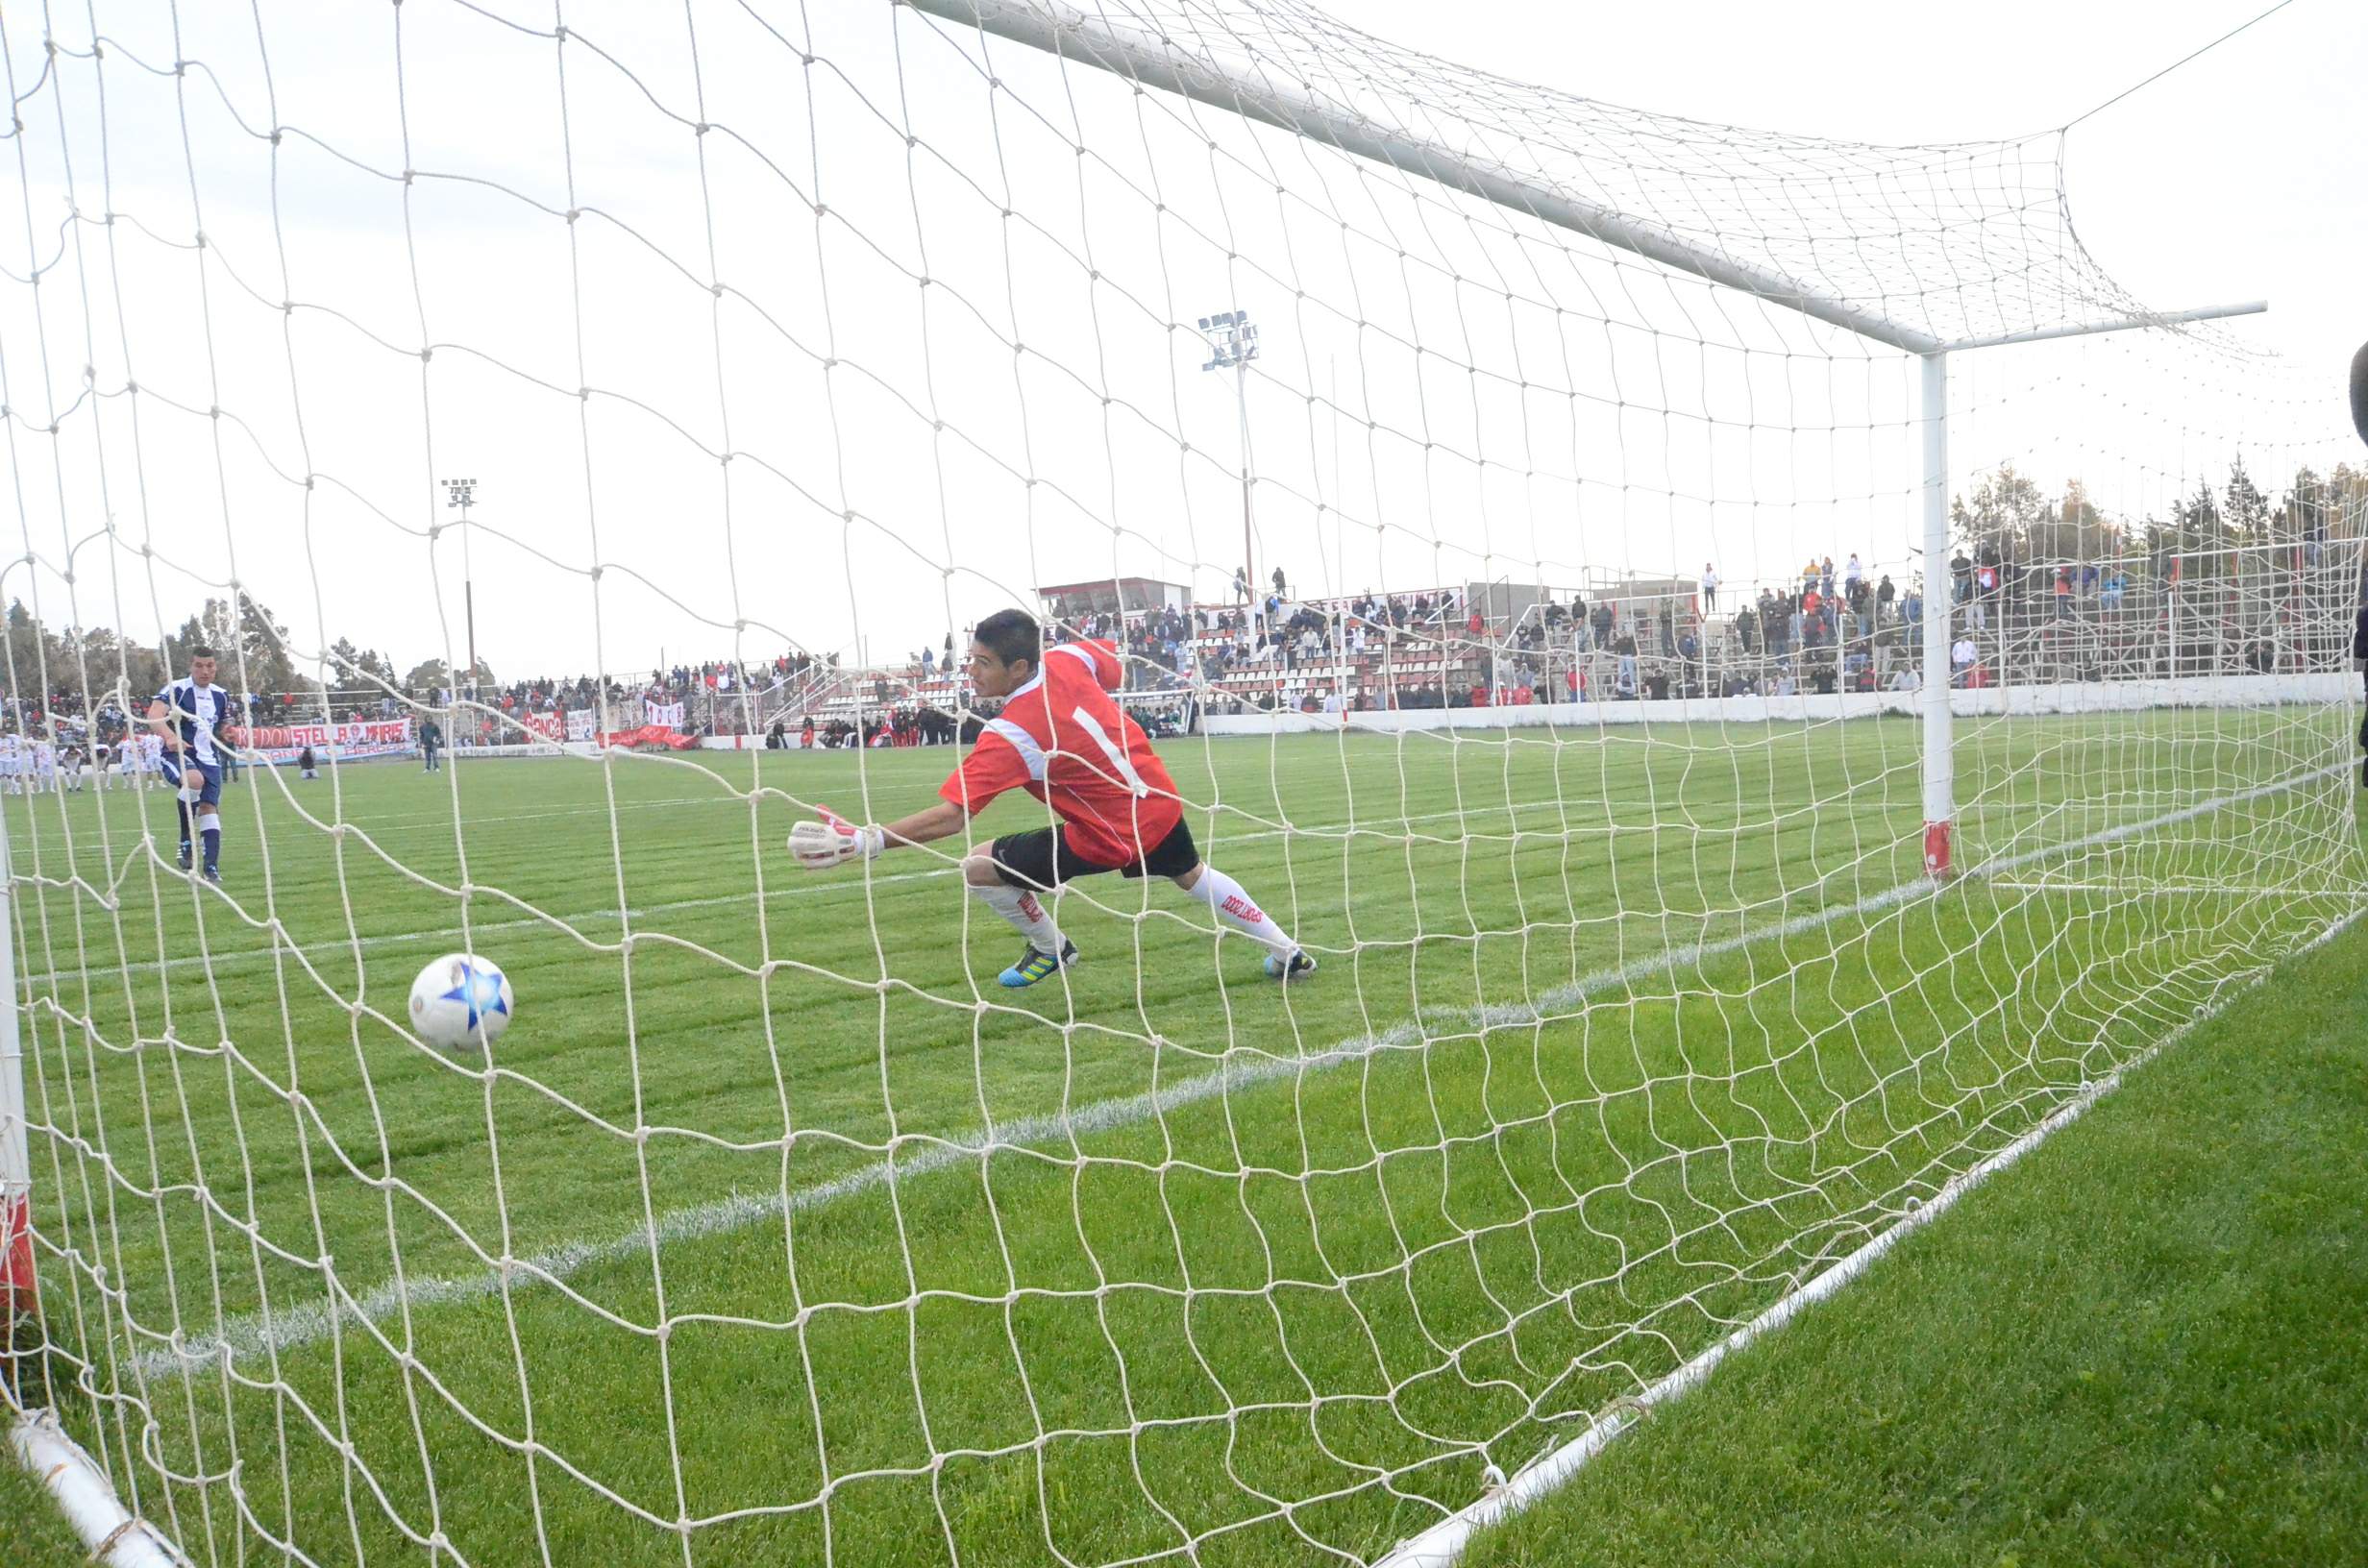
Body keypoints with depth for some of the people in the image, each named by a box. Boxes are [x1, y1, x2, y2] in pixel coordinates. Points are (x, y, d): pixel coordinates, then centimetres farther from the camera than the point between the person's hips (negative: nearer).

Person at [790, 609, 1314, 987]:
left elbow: (950, 817, -34)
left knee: (978, 868, -3)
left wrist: (864, 841, -37)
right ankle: (1288, 954, 43)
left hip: (1111, 837, -8)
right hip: (1160, 800, 8)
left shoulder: (1010, 735, -28)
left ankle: (1050, 949, 23)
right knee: (1194, 876, 33)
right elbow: (1115, 665, 14)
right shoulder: (1068, 656, -10)